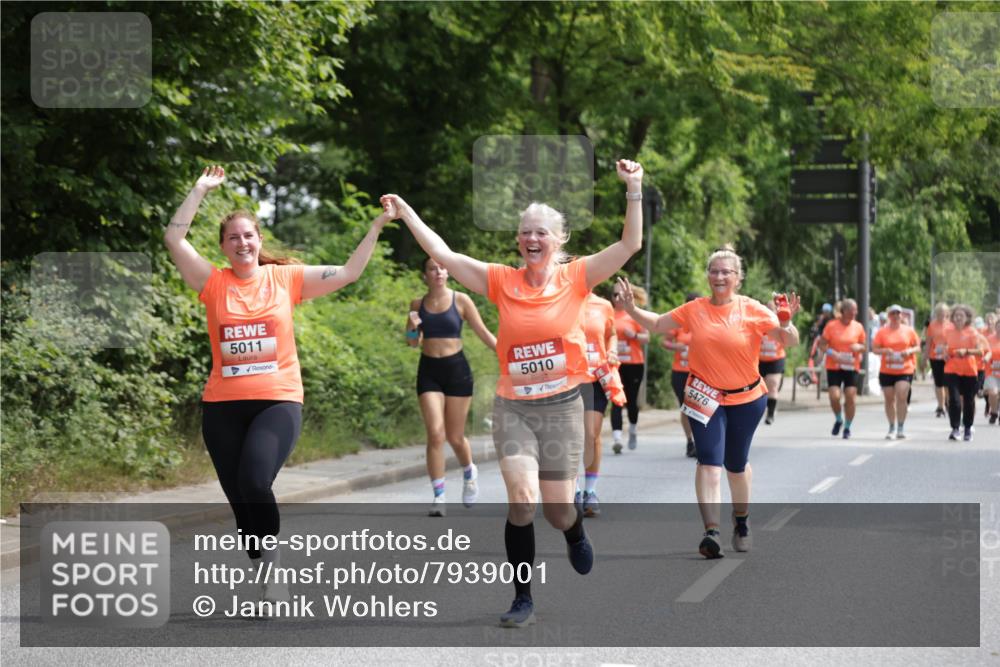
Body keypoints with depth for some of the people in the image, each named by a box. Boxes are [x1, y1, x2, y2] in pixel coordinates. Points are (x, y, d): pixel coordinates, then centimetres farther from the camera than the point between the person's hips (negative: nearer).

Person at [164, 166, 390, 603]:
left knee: (255, 483, -25)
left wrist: (376, 227, 0)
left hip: (278, 402, -2)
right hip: (223, 406, 2)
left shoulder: (286, 277, 4)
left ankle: (273, 563, -5)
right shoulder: (214, 284, 4)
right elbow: (174, 239, -3)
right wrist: (201, 190, -3)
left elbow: (349, 272, 5)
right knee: (239, 500, 5)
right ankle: (269, 584, 20)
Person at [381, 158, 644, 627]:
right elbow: (443, 255, 0)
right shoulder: (502, 281, 0)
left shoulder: (575, 278, -3)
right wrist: (407, 214, -2)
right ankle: (522, 601, -3)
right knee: (521, 497, -16)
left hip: (562, 407, 0)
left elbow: (630, 244, -10)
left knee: (558, 509, 4)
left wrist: (633, 190, -18)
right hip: (512, 407, 1)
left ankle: (575, 534, 45)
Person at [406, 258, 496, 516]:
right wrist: (412, 327, -11)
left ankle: (469, 473, 39)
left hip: (457, 369, -1)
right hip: (429, 371, 1)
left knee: (455, 437, 7)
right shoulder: (417, 304, 4)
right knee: (435, 434, -12)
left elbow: (484, 333, 2)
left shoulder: (461, 300, -2)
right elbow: (413, 343, 10)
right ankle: (439, 497, -7)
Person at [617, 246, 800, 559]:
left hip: (746, 398, 0)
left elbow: (790, 341, -10)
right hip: (705, 398, 1)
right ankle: (711, 532, -23)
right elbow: (656, 324, 10)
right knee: (709, 462, -14)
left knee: (736, 465, 13)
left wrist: (786, 323, -31)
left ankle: (741, 521, 40)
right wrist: (631, 308, -4)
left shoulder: (752, 310, -9)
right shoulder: (695, 310, -2)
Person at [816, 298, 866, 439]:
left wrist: (859, 347, -11)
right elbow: (822, 345, -1)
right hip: (834, 368, -2)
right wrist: (832, 353, -18)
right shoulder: (831, 325, -3)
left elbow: (865, 348, 12)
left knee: (850, 398, -4)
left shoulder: (858, 327, 4)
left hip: (852, 368, 2)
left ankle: (847, 427, 12)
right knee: (834, 396, -13)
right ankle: (838, 420, 17)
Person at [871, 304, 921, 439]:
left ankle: (900, 428, -7)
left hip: (905, 370, -1)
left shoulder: (909, 331, 5)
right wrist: (884, 351, -17)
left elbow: (917, 347, 11)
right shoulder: (882, 331, 3)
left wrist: (909, 351, -10)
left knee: (901, 397, -15)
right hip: (886, 371, 1)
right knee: (889, 399, 6)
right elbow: (874, 348, 3)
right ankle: (892, 428, 19)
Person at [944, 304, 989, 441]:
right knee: (954, 399, -12)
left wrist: (967, 351, -28)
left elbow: (981, 351, -12)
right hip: (952, 371, 1)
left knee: (969, 400, 6)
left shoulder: (972, 332, -3)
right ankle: (955, 429, -8)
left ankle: (968, 430, 20)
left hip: (969, 371, -1)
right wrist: (946, 355, 0)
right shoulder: (949, 332, 6)